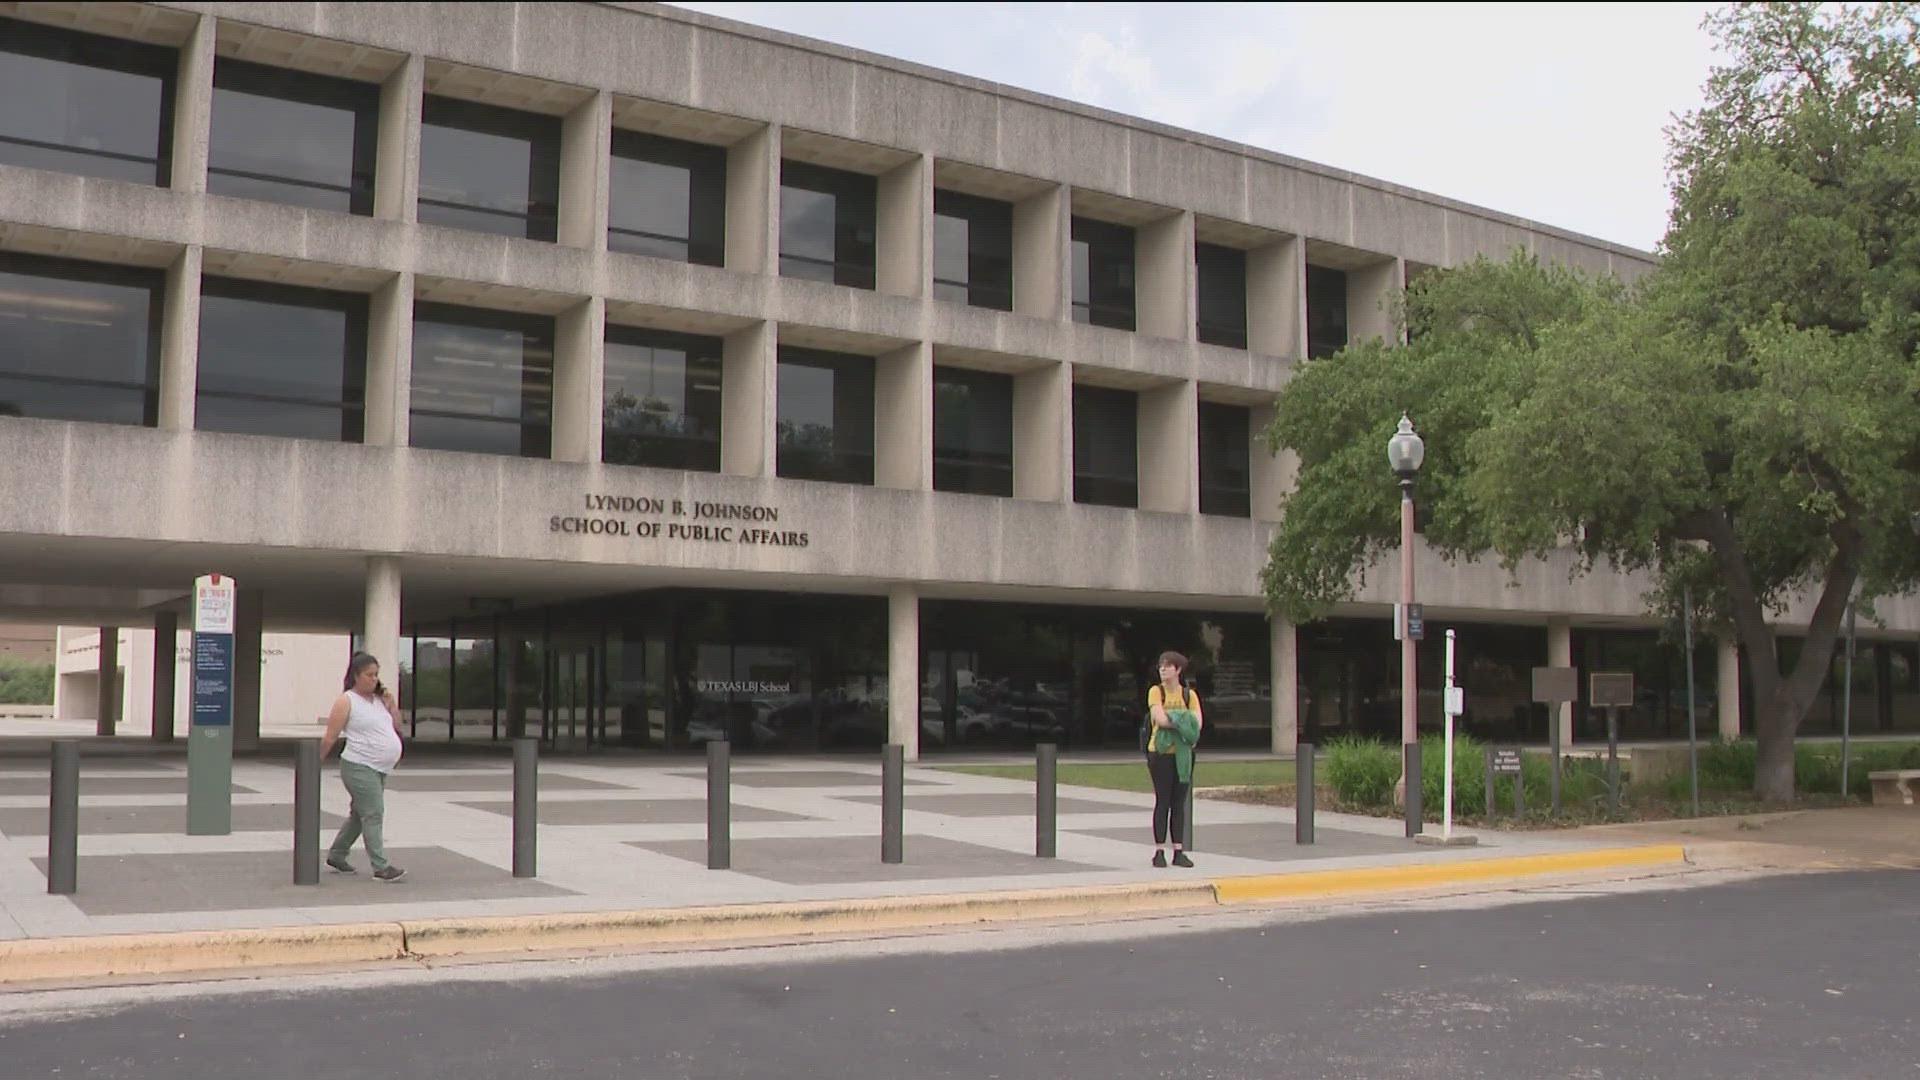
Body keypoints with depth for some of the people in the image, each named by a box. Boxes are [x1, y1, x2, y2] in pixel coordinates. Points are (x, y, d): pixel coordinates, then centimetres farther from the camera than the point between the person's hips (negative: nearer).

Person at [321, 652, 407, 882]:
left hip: (379, 768, 8)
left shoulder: (378, 699, 14)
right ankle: (380, 867, -10)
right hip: (359, 768, -8)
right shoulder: (347, 701, -7)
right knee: (373, 815, -10)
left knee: (360, 815, 17)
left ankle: (336, 855, 32)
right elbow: (330, 737, -8)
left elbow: (397, 726, 15)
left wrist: (390, 701, 5)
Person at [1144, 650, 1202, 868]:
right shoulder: (1156, 691, -2)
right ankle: (1159, 852, 4)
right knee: (1162, 802, -2)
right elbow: (1160, 719, -17)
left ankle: (1179, 851, 11)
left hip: (1182, 754, 3)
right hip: (1160, 753, -3)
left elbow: (1197, 724, -5)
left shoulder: (1189, 695, 7)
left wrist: (1171, 720, -15)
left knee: (1179, 803, 6)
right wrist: (1182, 722, -8)